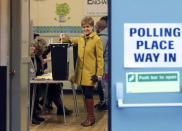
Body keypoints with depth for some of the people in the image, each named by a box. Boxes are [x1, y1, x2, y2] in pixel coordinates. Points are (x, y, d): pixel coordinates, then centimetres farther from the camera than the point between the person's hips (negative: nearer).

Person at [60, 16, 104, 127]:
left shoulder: (97, 40, -8)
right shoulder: (81, 38, 10)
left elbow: (100, 58, -8)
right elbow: (71, 42, 29)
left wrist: (99, 73, -11)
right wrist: (65, 38, 6)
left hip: (90, 72, -6)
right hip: (81, 72, 6)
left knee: (88, 94, -5)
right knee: (86, 94, 10)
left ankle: (91, 117, 7)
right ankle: (90, 116, 20)